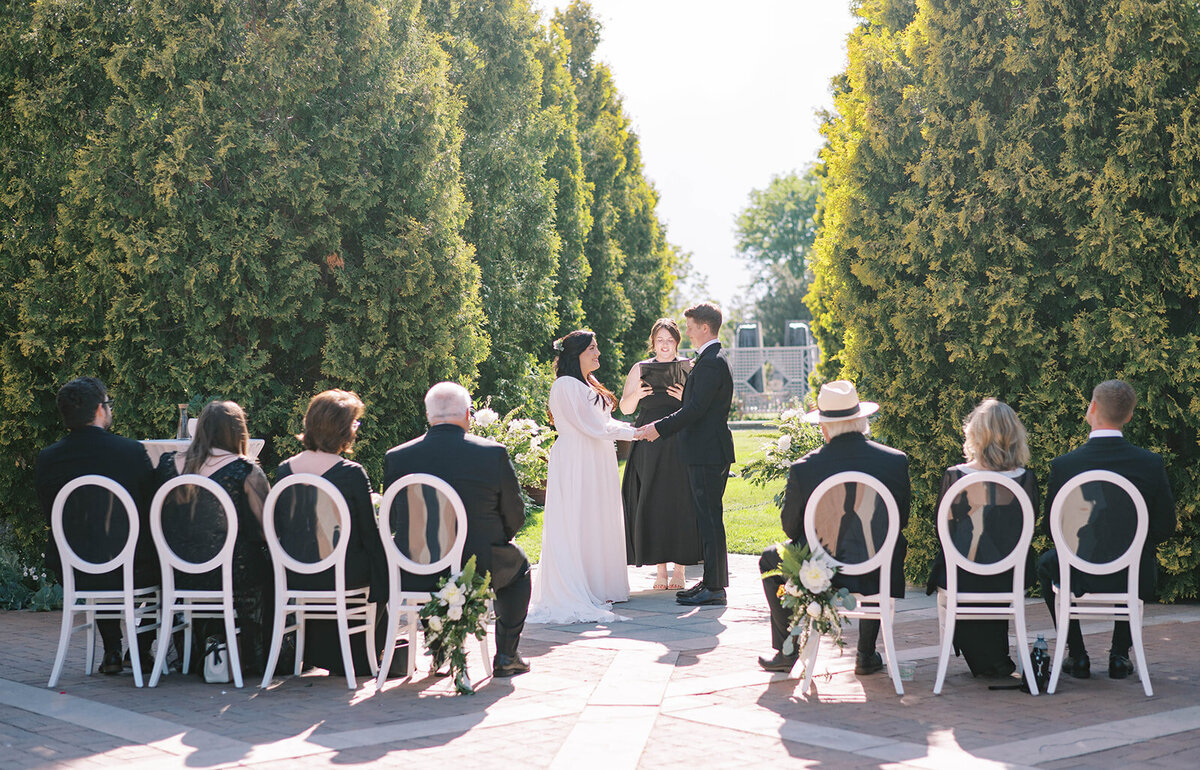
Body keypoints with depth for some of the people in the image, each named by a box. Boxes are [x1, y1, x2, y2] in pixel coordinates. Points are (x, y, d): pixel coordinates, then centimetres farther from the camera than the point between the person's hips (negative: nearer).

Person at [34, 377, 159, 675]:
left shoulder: (47, 458, -3)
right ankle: (142, 650, 30)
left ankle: (112, 652, 34)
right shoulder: (133, 452, -11)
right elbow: (154, 512, -4)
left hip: (71, 574, 3)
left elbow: (50, 516, 7)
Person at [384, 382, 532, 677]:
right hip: (479, 569, -2)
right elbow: (515, 517, -2)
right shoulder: (494, 453, -9)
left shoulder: (396, 457, -5)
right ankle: (506, 656, 28)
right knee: (518, 563, 31)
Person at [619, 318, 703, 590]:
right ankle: (661, 569, 5)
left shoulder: (690, 369, 8)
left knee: (680, 503, -4)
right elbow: (625, 408, 9)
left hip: (681, 445, -1)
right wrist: (636, 395, -10)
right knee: (653, 504, -1)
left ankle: (679, 569, 5)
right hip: (650, 447, 1)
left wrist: (687, 399, -12)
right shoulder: (640, 369, 9)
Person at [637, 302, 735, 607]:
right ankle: (711, 582, 19)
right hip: (705, 452, 11)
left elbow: (696, 408, -21)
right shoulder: (711, 360, 17)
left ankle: (714, 587, -4)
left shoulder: (711, 363, -16)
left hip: (708, 453, -11)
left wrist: (660, 428, -16)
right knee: (707, 517, 13)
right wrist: (661, 426, 17)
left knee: (710, 518, -7)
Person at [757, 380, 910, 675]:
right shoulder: (895, 460, -9)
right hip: (876, 579, 2)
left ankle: (786, 650, 32)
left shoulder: (803, 468, -15)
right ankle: (867, 655, 37)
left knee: (769, 559, 29)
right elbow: (901, 518, 3)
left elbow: (791, 528, -3)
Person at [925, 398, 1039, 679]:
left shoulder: (954, 476, -12)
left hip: (961, 580, -2)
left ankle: (987, 661, 36)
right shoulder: (1025, 479, -9)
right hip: (1010, 580, 2)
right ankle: (997, 656, 45)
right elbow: (1027, 529, 4)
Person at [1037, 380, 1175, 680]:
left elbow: (1051, 526, -3)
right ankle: (1120, 656, 32)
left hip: (1079, 576, -1)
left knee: (1046, 563, 33)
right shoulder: (1151, 463, -13)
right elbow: (1166, 526, -3)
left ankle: (1077, 656, 29)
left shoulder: (1063, 465, -15)